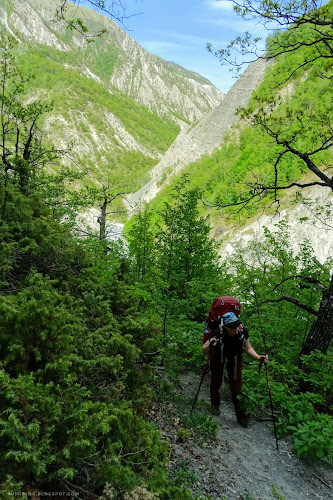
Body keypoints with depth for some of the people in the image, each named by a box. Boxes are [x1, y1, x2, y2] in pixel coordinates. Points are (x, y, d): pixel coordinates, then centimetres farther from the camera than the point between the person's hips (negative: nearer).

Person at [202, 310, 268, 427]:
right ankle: (215, 404, 48)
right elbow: (204, 351, -29)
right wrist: (209, 345, -50)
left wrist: (258, 357, -23)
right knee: (216, 382, 19)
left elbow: (248, 348, -7)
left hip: (235, 361, 1)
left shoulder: (243, 332, -28)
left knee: (236, 387, 2)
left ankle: (240, 414, 20)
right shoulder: (217, 334, -38)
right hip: (218, 361, -1)